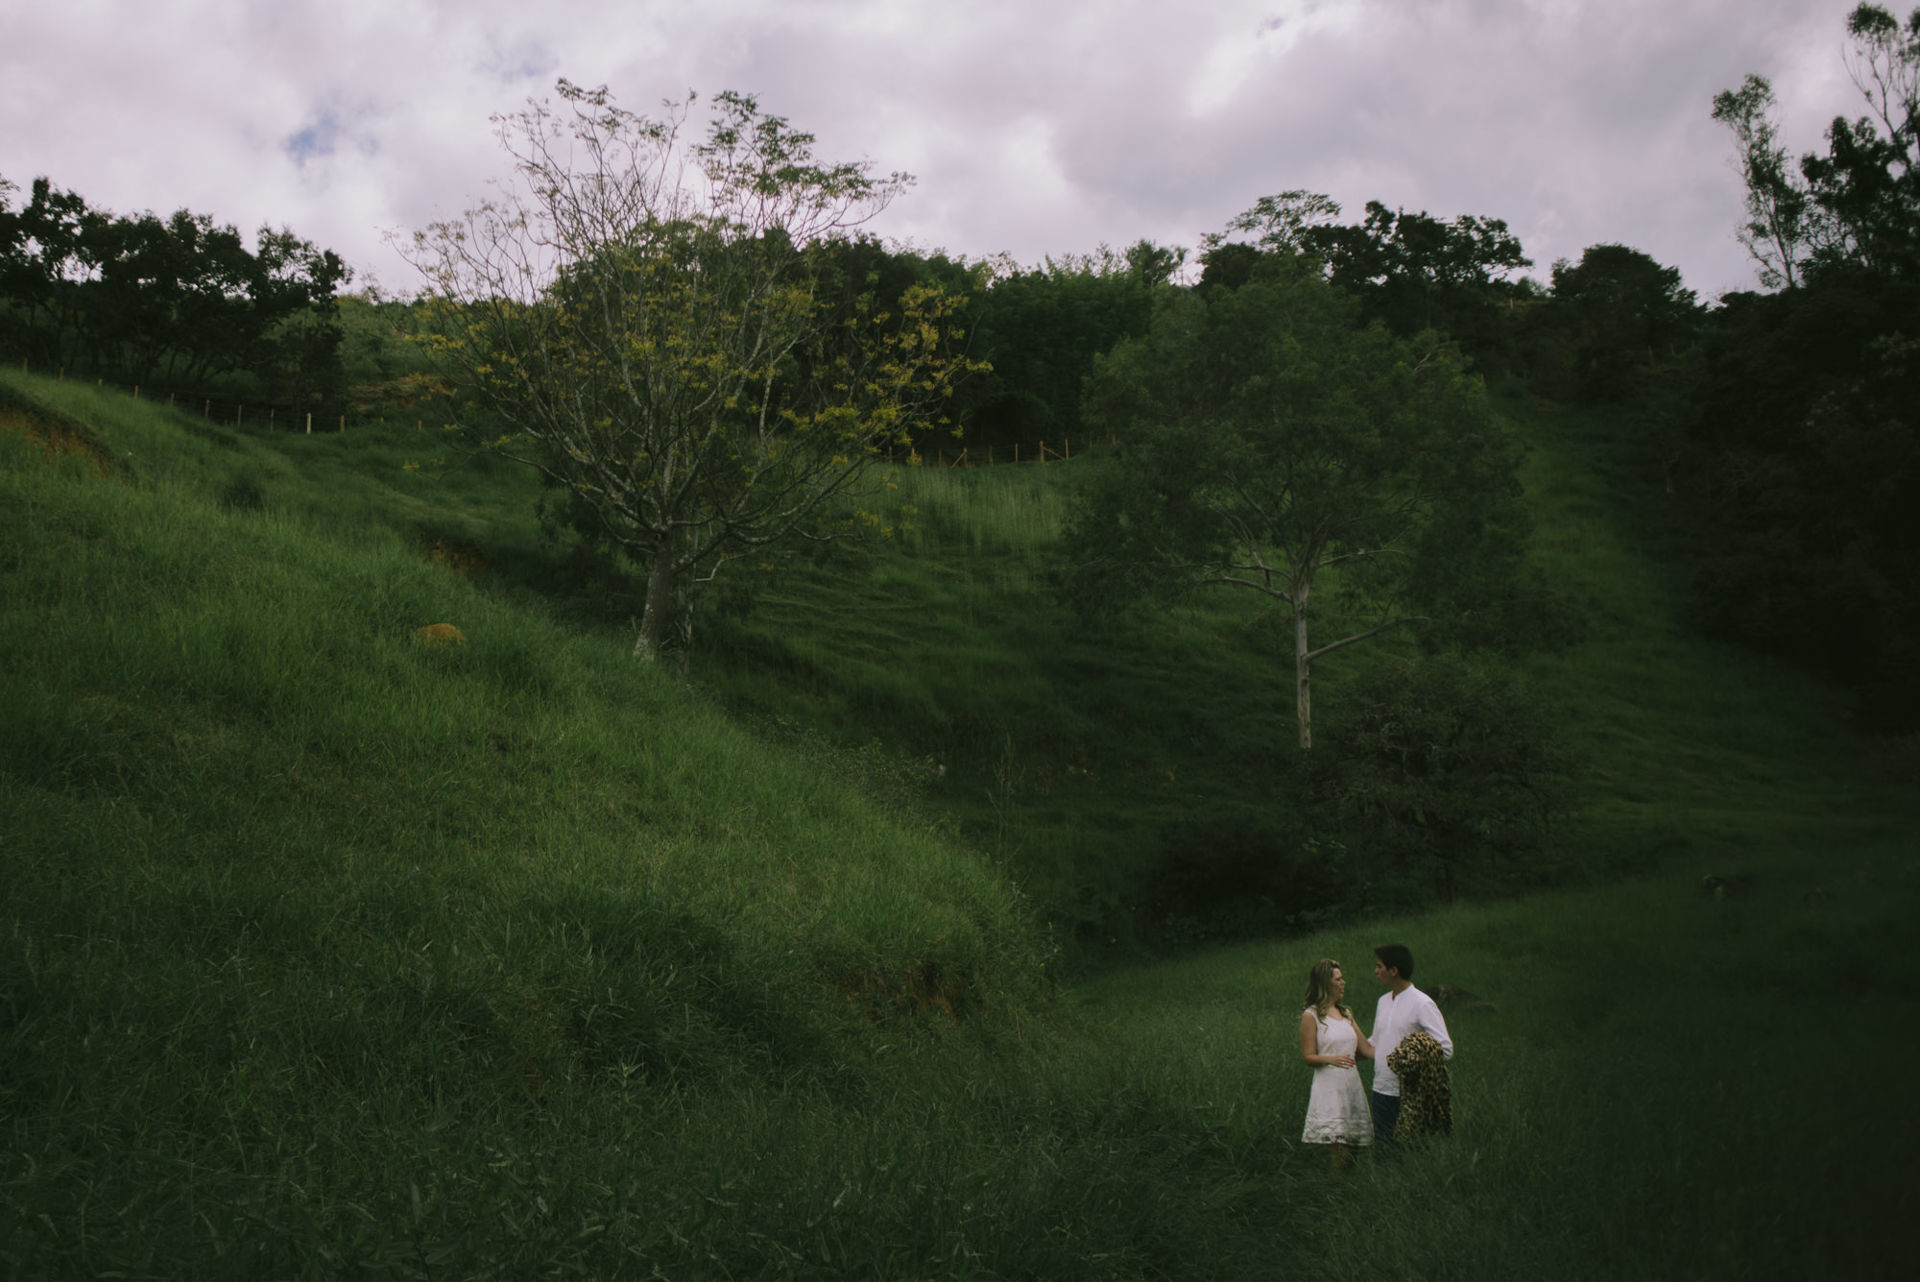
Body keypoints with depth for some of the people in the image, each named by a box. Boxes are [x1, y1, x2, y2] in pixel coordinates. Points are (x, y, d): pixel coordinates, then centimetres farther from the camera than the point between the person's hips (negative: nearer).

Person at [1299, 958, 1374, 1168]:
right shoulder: (1311, 1016, -3)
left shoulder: (1346, 1013, 16)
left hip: (1352, 1085, 6)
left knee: (1351, 1146, 2)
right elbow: (1308, 1056, -5)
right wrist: (1332, 1059, -22)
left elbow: (1366, 1049, 13)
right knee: (1338, 1151, -13)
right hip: (1329, 1086, -6)